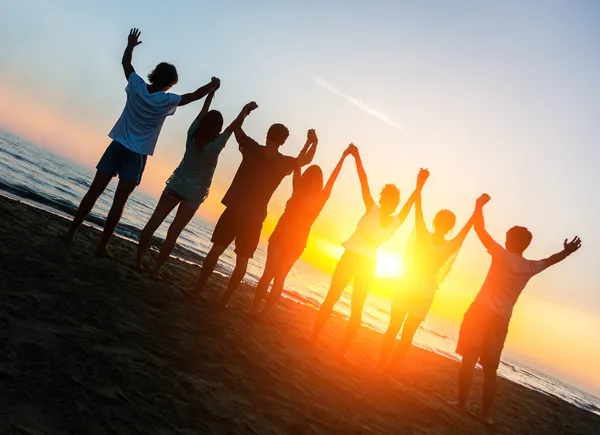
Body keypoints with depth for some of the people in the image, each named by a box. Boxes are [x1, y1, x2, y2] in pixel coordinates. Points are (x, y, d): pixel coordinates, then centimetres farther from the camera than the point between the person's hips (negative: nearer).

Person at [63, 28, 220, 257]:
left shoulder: (137, 86, -2)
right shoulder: (166, 101, -10)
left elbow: (125, 62, 16)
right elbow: (194, 95, 2)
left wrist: (131, 44, 33)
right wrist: (213, 85, 18)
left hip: (117, 147, 4)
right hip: (136, 156, -3)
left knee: (94, 192, 7)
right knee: (119, 201, 0)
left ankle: (71, 232, 11)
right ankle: (102, 245, 3)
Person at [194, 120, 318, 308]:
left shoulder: (253, 149, -4)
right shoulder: (285, 163, -2)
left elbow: (236, 128, 10)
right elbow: (306, 159, 18)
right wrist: (313, 142, 24)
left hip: (234, 210, 0)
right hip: (254, 218, 0)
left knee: (216, 250, 8)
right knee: (242, 261, 8)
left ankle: (197, 289, 10)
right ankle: (225, 299, 9)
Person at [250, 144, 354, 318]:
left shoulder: (298, 191, -7)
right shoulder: (320, 199, -8)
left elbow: (297, 166, 3)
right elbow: (332, 178, 3)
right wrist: (344, 156, 12)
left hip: (280, 237, -1)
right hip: (296, 243, 1)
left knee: (269, 274, 3)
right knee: (279, 278, 8)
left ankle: (255, 308, 0)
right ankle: (264, 311, 10)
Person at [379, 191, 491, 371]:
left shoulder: (423, 236, -12)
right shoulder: (451, 247, -11)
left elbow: (418, 210, -4)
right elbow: (467, 228, 1)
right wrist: (478, 208, 9)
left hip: (407, 288, 0)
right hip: (425, 295, 0)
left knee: (392, 330, 12)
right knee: (407, 336, 9)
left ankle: (381, 363, 14)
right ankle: (388, 367, 11)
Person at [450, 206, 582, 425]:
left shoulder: (502, 255, -7)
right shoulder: (531, 267, 4)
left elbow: (480, 229, -3)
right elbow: (551, 259, 25)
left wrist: (479, 205, 7)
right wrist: (567, 251, 37)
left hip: (479, 313, -4)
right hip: (500, 321, 4)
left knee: (468, 361, 3)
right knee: (490, 369, 11)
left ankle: (461, 402, 8)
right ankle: (487, 413, 15)